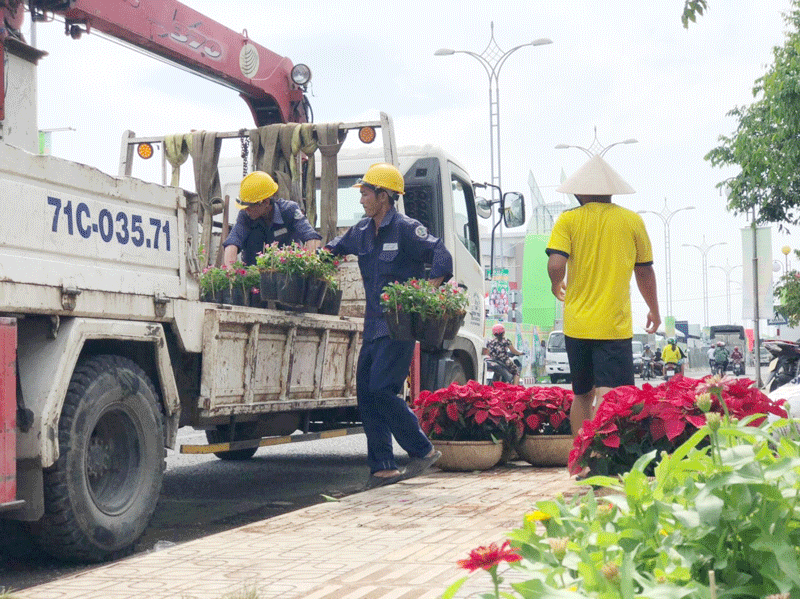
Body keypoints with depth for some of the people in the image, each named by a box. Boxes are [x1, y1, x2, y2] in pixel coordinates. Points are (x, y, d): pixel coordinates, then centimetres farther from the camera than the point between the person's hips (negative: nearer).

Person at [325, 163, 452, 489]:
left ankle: (423, 451, 0)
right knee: (366, 394, 4)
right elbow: (331, 251, 29)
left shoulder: (405, 229, -9)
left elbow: (442, 257, -16)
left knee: (382, 390, -15)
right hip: (374, 326, 8)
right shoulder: (361, 232, 14)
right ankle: (383, 468, 10)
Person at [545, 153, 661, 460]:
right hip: (614, 325, -2)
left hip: (576, 324, 2)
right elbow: (645, 271, 13)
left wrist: (556, 285, 11)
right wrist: (654, 310, 28)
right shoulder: (632, 220, 4)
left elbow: (555, 265, -12)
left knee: (582, 396, 16)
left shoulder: (569, 220, 1)